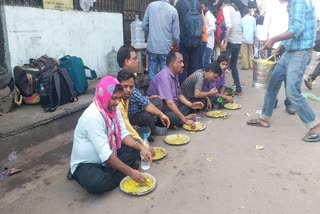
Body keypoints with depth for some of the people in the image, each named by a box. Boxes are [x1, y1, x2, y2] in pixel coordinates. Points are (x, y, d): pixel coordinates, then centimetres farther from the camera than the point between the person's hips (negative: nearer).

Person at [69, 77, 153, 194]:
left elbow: (123, 133, -4)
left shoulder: (113, 108, -4)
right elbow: (105, 154, -32)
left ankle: (104, 174, -9)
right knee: (97, 183, -38)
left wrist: (141, 147, -21)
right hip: (85, 164, -8)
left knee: (134, 149, -6)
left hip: (108, 155, 8)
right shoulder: (93, 116, -30)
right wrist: (129, 172, -31)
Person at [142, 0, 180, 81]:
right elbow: (176, 34, -1)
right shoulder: (173, 10, -4)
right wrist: (176, 45, 19)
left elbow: (144, 26, 4)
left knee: (152, 76, 8)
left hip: (152, 47, 2)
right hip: (165, 49, -2)